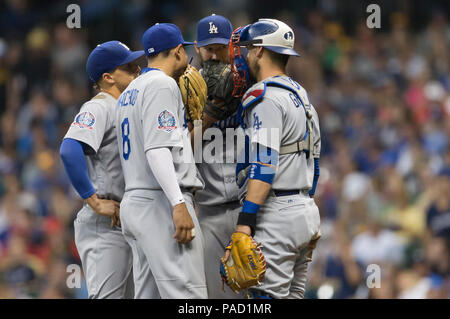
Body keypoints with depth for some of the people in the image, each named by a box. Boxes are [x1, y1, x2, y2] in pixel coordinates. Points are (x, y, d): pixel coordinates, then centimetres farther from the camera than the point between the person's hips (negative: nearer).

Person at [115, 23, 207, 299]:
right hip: (161, 204, -10)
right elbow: (157, 149, -18)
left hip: (133, 203, 10)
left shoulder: (129, 92, 23)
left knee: (149, 294, 8)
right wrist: (178, 204, -25)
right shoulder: (162, 85, -7)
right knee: (187, 296, -16)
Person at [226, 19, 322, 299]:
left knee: (268, 296, -11)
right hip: (306, 210, 10)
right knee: (292, 295, 11)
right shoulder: (301, 95, 19)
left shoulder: (266, 97, -11)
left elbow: (263, 165, -21)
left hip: (276, 213, -10)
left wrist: (245, 222, -25)